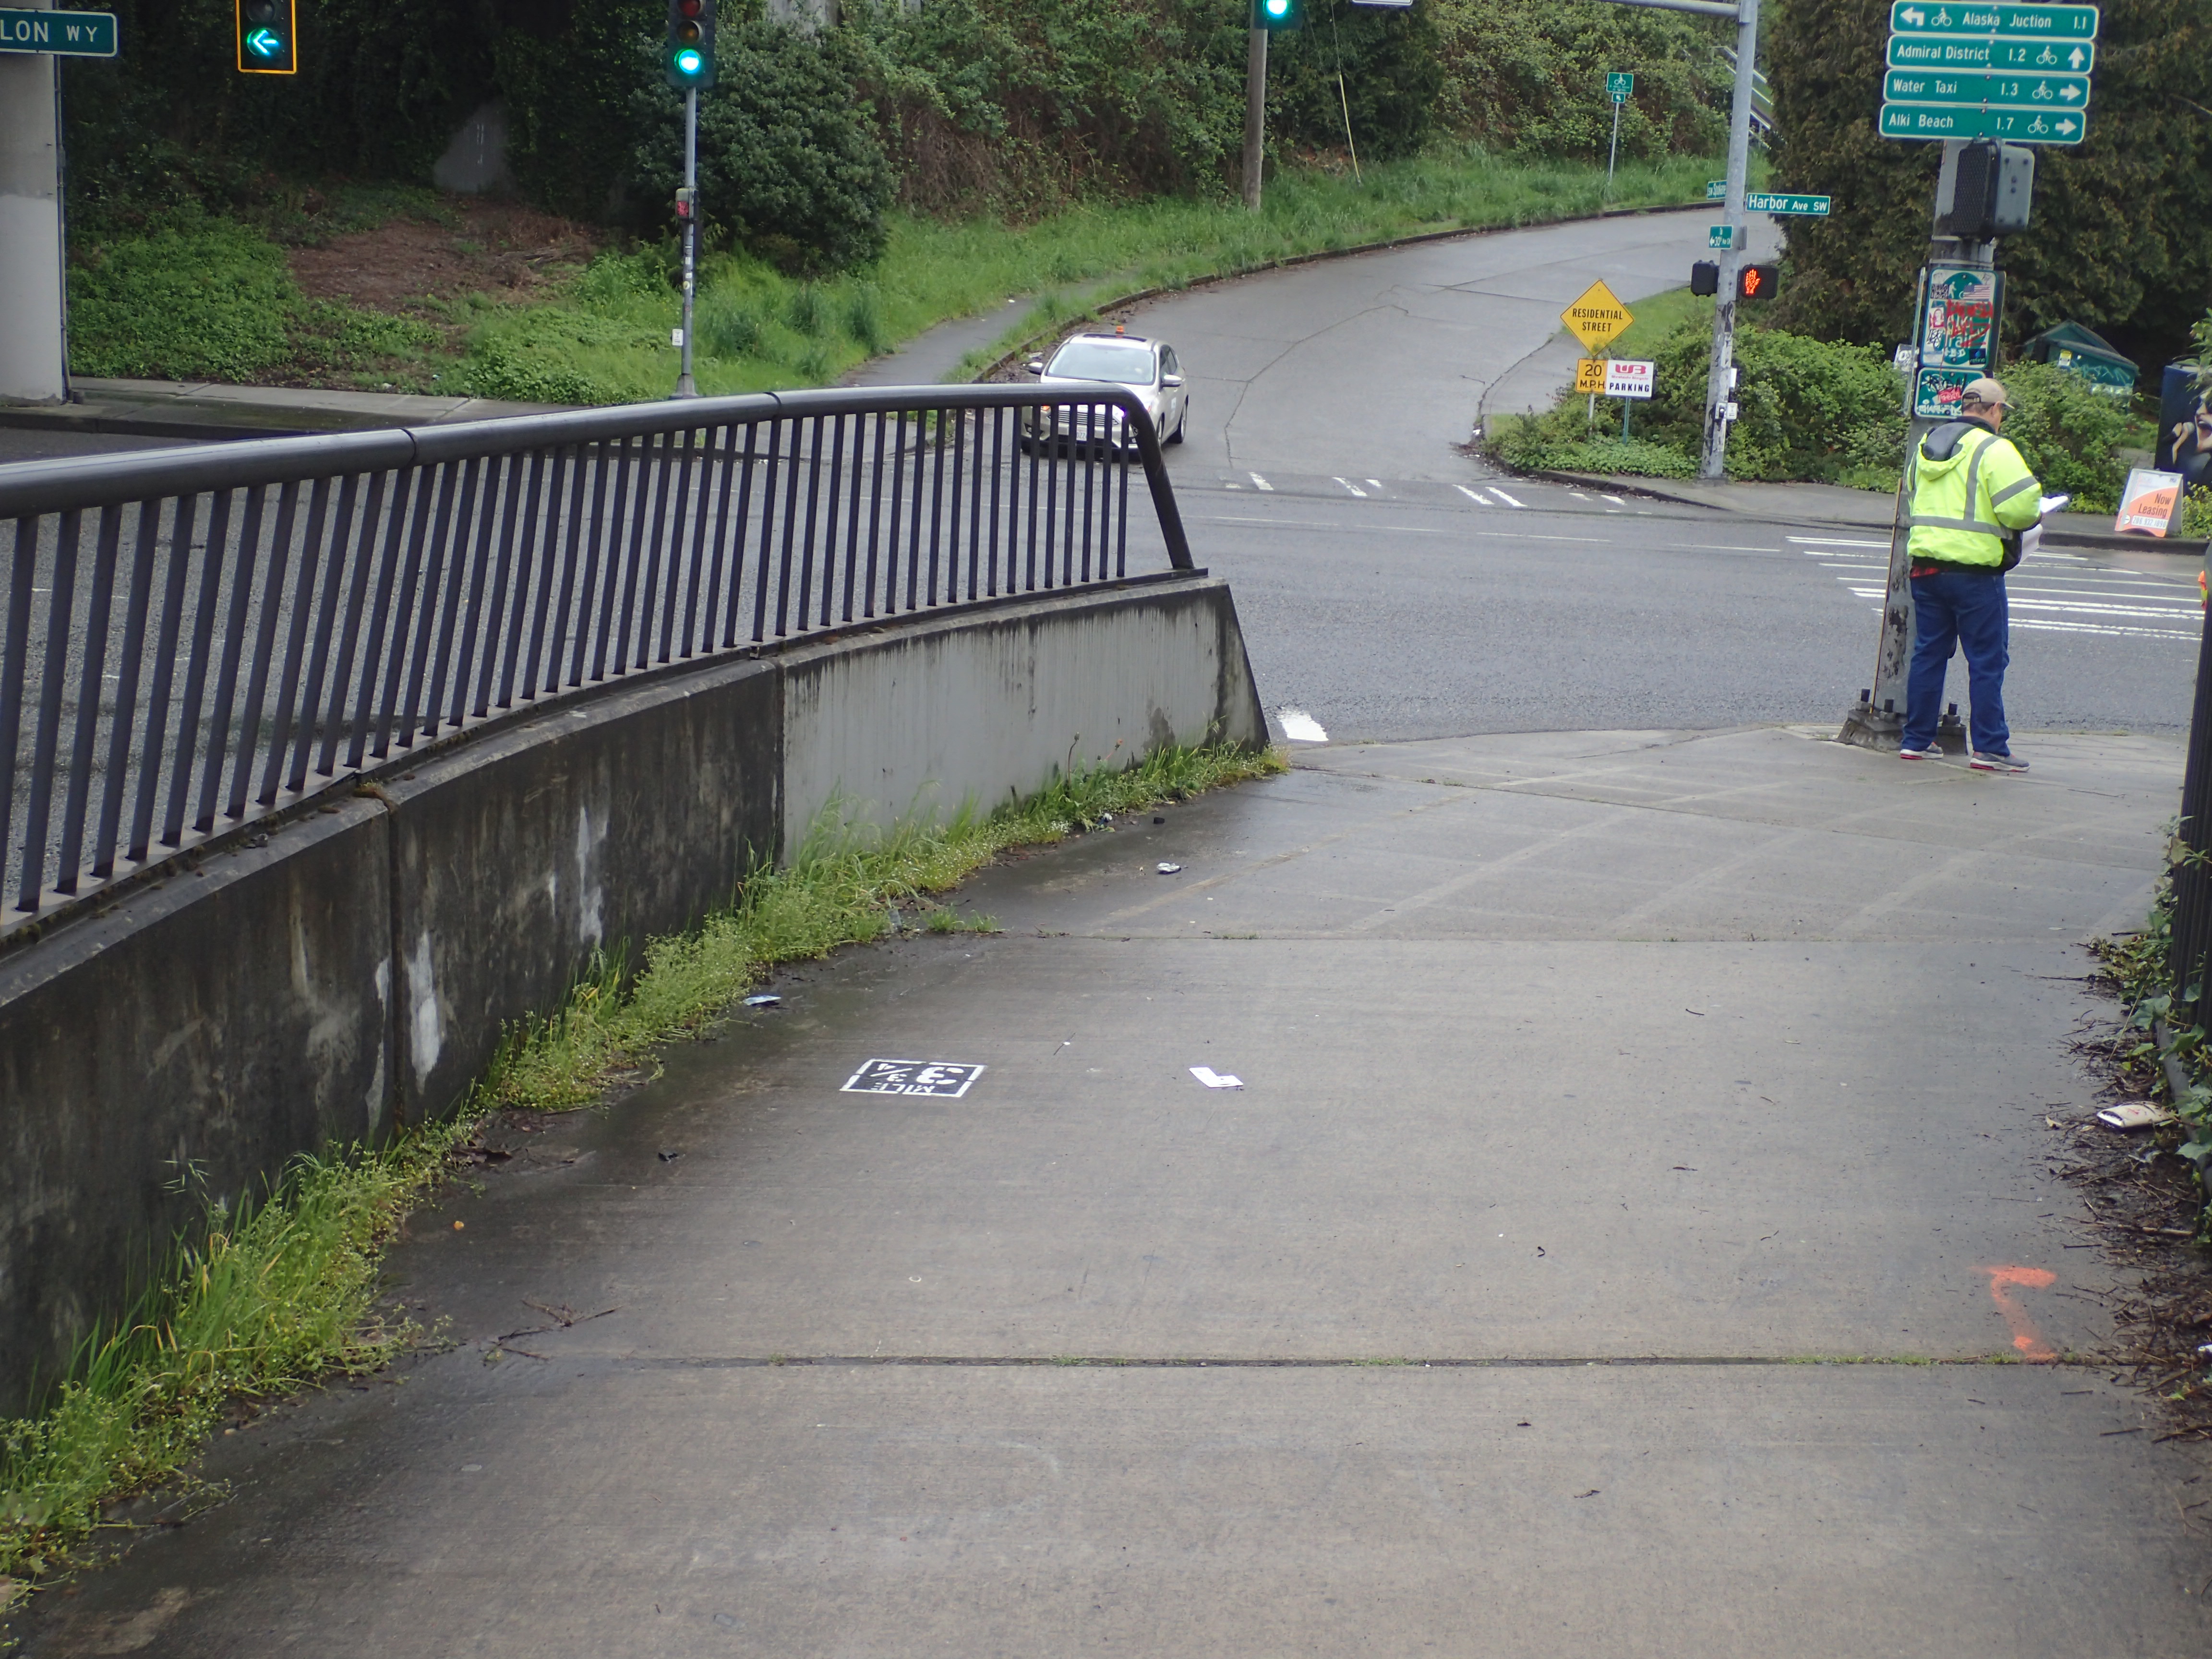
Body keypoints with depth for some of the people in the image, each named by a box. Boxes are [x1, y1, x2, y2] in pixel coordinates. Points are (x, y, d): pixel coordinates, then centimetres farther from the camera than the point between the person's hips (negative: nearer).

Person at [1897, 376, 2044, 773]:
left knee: (1928, 654, 13)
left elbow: (1911, 502, 22)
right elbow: (2020, 507, -19)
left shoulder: (1925, 447, 14)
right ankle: (1990, 747, 2)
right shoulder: (1993, 449, -11)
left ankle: (1916, 739, 16)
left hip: (1925, 564, 7)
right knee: (1987, 660, 0)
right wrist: (2034, 514, 2)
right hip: (1975, 570, -7)